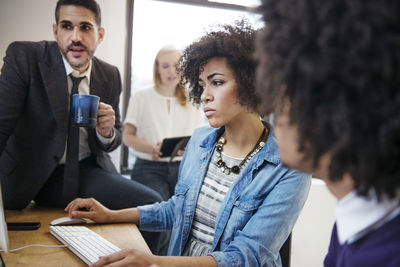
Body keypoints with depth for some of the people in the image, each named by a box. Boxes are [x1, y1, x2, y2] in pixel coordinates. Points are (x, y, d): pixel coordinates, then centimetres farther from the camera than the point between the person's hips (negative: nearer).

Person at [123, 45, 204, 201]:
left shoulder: (191, 102, 17)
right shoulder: (141, 98, 11)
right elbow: (127, 136, 4)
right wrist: (152, 149, -16)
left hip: (183, 167, 2)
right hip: (149, 167, -2)